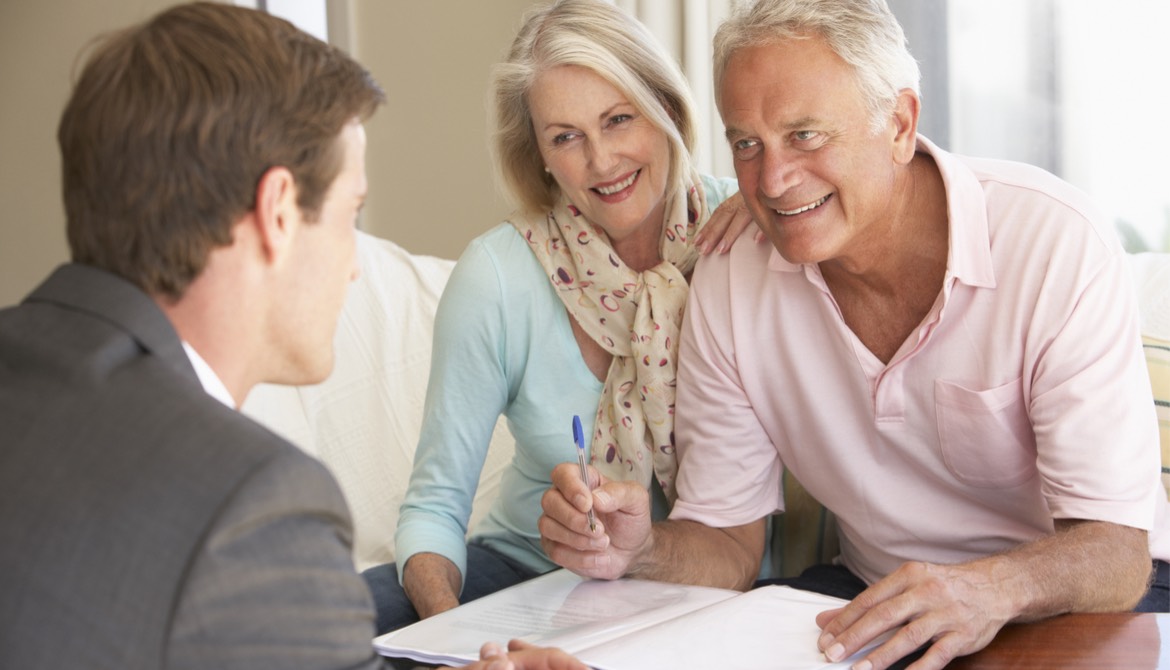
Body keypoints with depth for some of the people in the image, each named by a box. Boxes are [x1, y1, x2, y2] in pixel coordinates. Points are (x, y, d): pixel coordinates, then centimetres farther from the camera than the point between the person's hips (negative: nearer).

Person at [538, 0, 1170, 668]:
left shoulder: (1061, 243, -19)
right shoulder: (729, 282, -6)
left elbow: (1116, 551, -22)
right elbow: (729, 543, 0)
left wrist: (990, 589, -43)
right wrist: (640, 550, -22)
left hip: (1067, 601, -2)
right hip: (871, 593, 2)